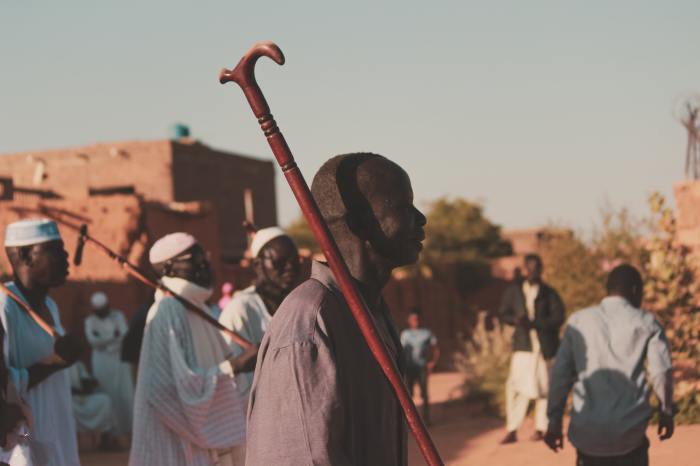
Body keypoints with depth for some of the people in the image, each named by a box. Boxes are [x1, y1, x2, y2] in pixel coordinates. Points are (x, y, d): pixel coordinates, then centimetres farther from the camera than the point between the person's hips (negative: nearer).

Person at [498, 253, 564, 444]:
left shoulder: (549, 293, 2)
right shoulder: (514, 290, 7)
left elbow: (558, 317, -6)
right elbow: (504, 313, 10)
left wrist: (534, 323, -18)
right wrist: (516, 319, -12)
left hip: (543, 345, -1)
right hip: (522, 344, 1)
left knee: (542, 386, 6)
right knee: (516, 385, -7)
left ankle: (541, 428, 18)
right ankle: (512, 430, -5)